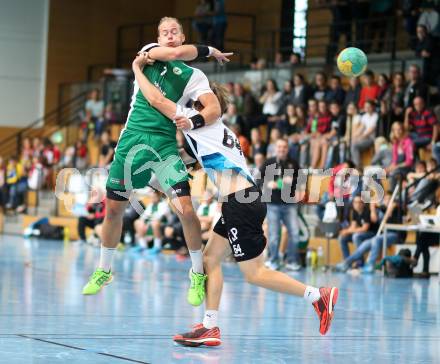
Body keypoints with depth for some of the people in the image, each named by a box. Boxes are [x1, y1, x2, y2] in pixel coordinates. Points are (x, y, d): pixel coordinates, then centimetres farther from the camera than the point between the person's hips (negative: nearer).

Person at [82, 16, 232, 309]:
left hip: (164, 144, -1)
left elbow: (215, 108, -8)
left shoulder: (193, 76, 6)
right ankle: (104, 271, 28)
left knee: (186, 208, -15)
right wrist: (210, 50, -3)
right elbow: (174, 54, -15)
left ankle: (198, 274, 2)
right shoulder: (149, 53, 6)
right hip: (133, 139, 1)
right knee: (114, 208, 8)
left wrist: (195, 121, -27)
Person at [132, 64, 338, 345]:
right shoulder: (219, 129, 25)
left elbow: (156, 99, -4)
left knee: (254, 273, -3)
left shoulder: (198, 119, 0)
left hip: (240, 204, -10)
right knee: (210, 258, 11)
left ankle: (319, 295, -3)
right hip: (245, 200, 10)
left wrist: (138, 69, 10)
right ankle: (210, 328, 8)